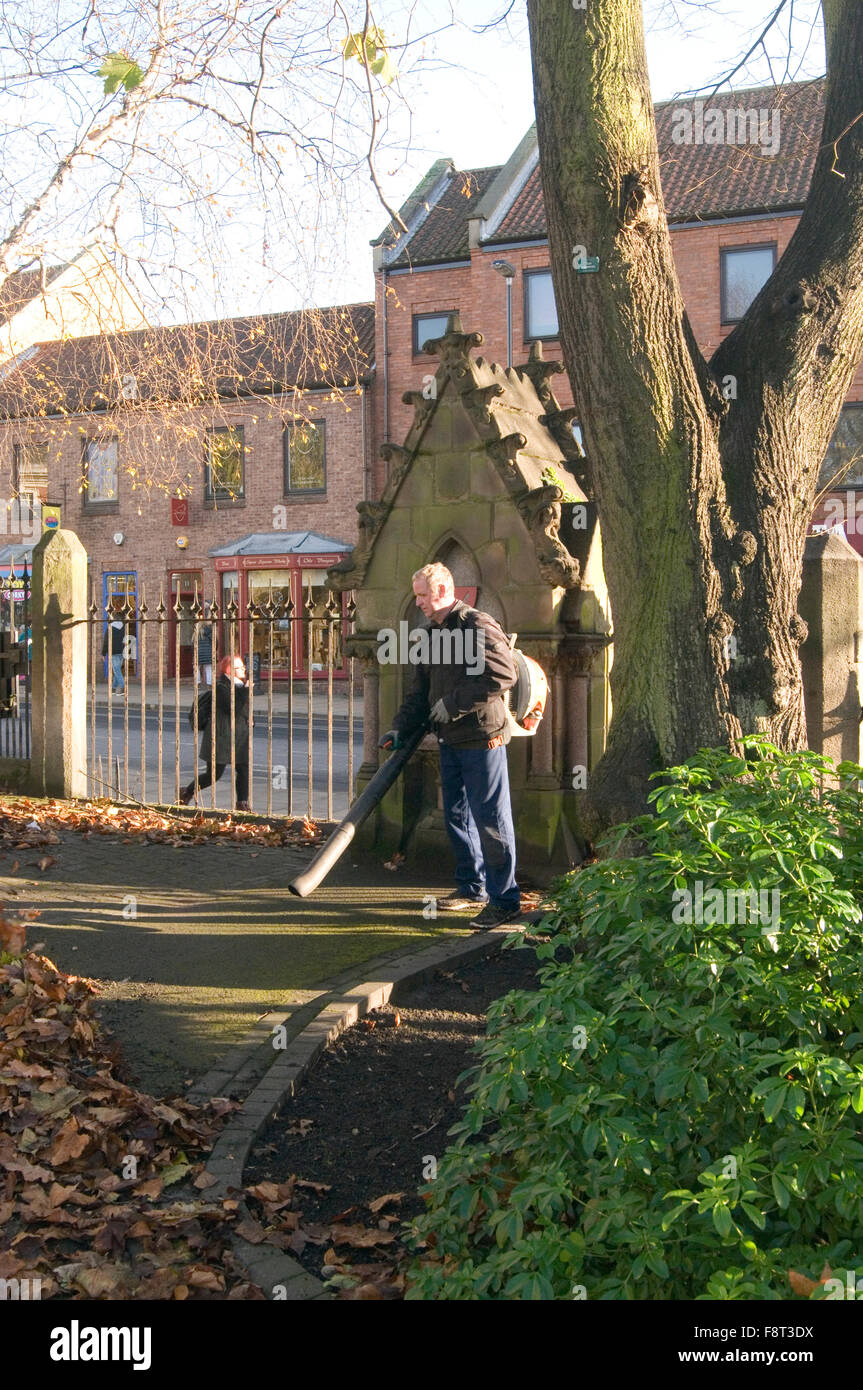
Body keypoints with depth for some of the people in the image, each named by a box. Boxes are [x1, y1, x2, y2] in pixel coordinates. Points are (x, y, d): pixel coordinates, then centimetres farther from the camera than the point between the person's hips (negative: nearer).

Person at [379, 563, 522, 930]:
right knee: (457, 815, 14)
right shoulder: (431, 635, 16)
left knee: (490, 817, -7)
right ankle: (472, 888, 26)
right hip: (449, 739, 9)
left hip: (481, 737, -9)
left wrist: (454, 702, -18)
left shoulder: (478, 625, -10)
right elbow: (420, 690, 21)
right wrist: (401, 727, 8)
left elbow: (504, 674, -20)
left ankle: (505, 899, -1)